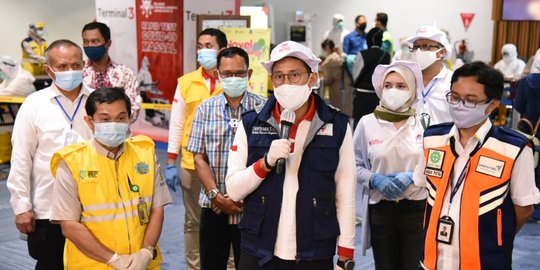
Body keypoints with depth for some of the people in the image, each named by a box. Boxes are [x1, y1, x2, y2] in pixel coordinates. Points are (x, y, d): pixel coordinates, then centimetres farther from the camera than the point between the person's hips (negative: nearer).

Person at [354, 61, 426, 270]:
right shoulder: (367, 123, -4)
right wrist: (375, 180, -14)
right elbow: (355, 165, 3)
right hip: (380, 208, 1)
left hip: (417, 207, 0)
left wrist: (412, 177, -16)